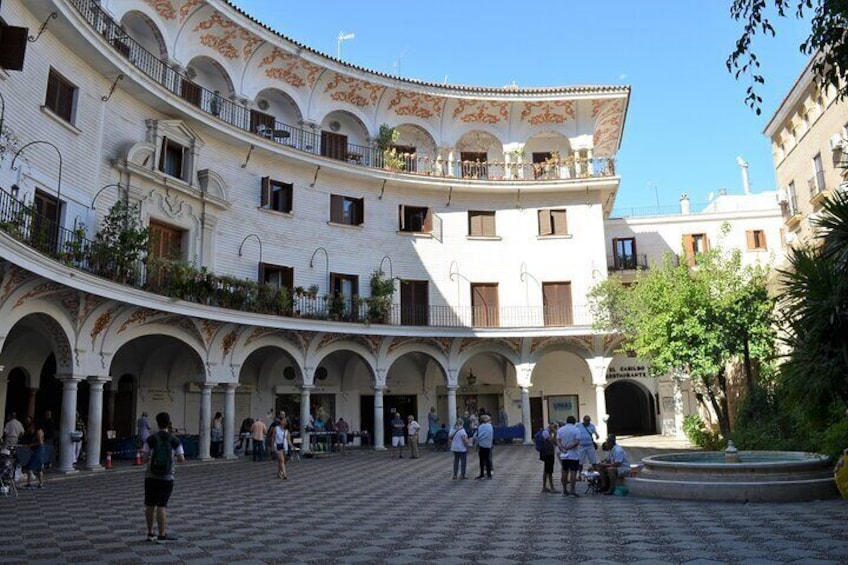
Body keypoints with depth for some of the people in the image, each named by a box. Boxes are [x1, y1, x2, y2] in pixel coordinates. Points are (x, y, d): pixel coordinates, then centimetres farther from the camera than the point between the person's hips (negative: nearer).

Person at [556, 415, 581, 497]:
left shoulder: (560, 430, 5)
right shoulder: (576, 430, -5)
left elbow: (558, 441, -4)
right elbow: (577, 442, -15)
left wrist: (562, 449, -13)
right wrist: (569, 447, -13)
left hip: (564, 455, 4)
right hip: (574, 455, -4)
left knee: (565, 472, 12)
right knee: (573, 472, -2)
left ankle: (564, 491, 18)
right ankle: (572, 491, -4)